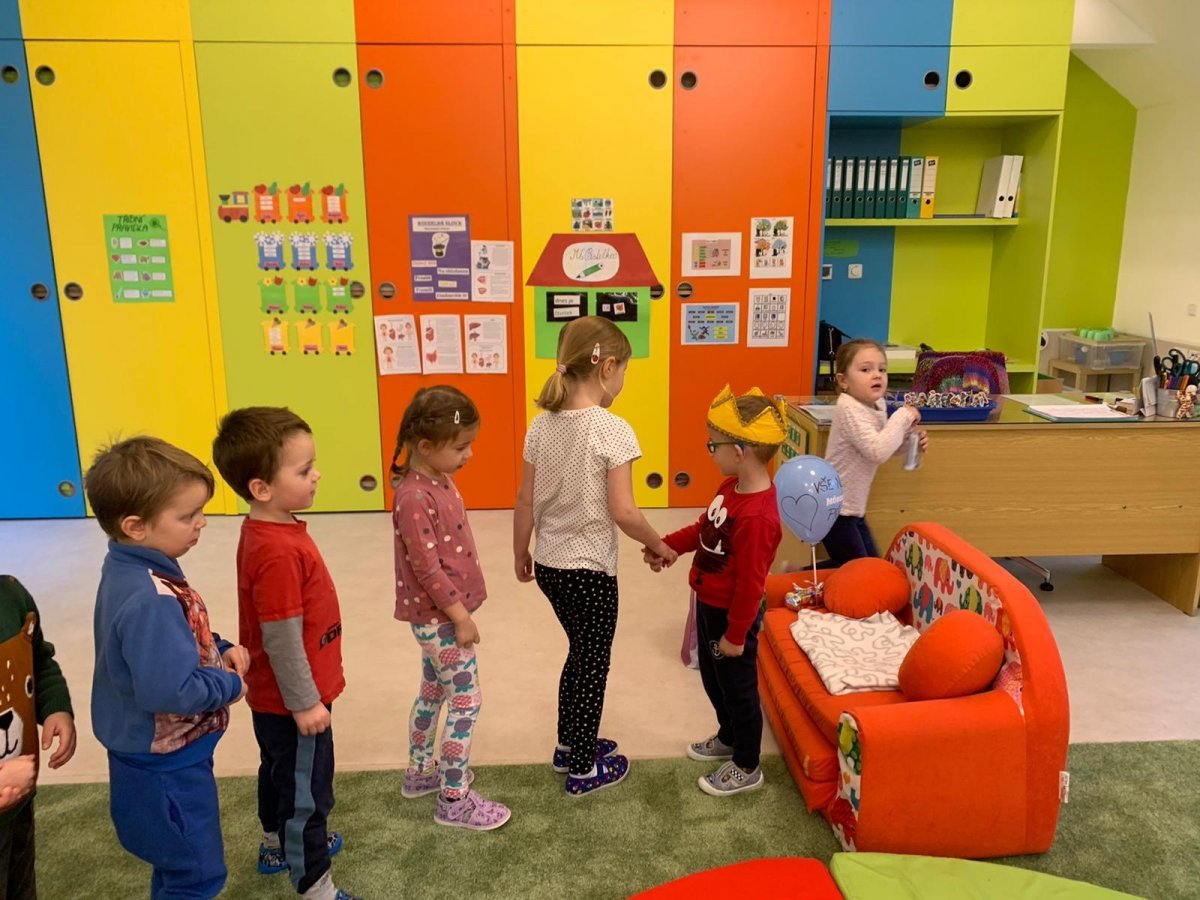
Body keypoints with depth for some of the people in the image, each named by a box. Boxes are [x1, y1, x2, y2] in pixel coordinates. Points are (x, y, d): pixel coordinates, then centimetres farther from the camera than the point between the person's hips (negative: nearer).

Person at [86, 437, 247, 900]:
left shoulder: (131, 572, -1)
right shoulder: (150, 601, -33)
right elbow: (170, 690, -37)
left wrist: (219, 650, -4)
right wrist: (232, 684, -20)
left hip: (160, 757, 9)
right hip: (168, 766, -9)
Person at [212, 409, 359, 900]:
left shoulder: (267, 531, -1)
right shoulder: (277, 552, -32)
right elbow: (281, 640, -27)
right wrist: (304, 702, -18)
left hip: (275, 698, 10)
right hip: (293, 701, -10)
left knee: (280, 774, 29)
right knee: (306, 792, 7)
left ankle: (279, 845, 50)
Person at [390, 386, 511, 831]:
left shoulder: (441, 480, 5)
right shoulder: (415, 498, -25)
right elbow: (426, 566, -24)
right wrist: (460, 615, -19)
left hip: (440, 612, 10)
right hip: (439, 616, -9)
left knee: (434, 692, 22)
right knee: (466, 700, -1)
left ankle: (420, 773, 40)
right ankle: (454, 800, 13)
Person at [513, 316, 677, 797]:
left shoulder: (541, 425, -1)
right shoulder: (613, 430, -19)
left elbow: (525, 501, 3)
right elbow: (622, 512, -20)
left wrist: (520, 554, 17)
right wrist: (659, 545, -3)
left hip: (550, 566, 6)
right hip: (591, 570, -6)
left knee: (580, 653, 25)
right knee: (593, 664, 12)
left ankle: (569, 746, 41)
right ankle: (585, 769, 28)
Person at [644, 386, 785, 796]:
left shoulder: (756, 516, -33)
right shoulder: (731, 487, -3)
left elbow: (750, 583, -27)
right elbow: (704, 528, 13)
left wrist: (735, 635, -19)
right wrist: (667, 545, 0)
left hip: (731, 615, -9)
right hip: (709, 604, 9)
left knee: (738, 688, 11)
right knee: (712, 678, 27)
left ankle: (747, 768, 32)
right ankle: (728, 737, 51)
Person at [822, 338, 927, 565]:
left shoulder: (878, 405, 3)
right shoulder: (850, 409, -23)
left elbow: (884, 443, 19)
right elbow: (877, 452, -33)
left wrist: (909, 438, 0)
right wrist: (903, 417, -23)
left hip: (853, 507, 9)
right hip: (835, 508, -9)